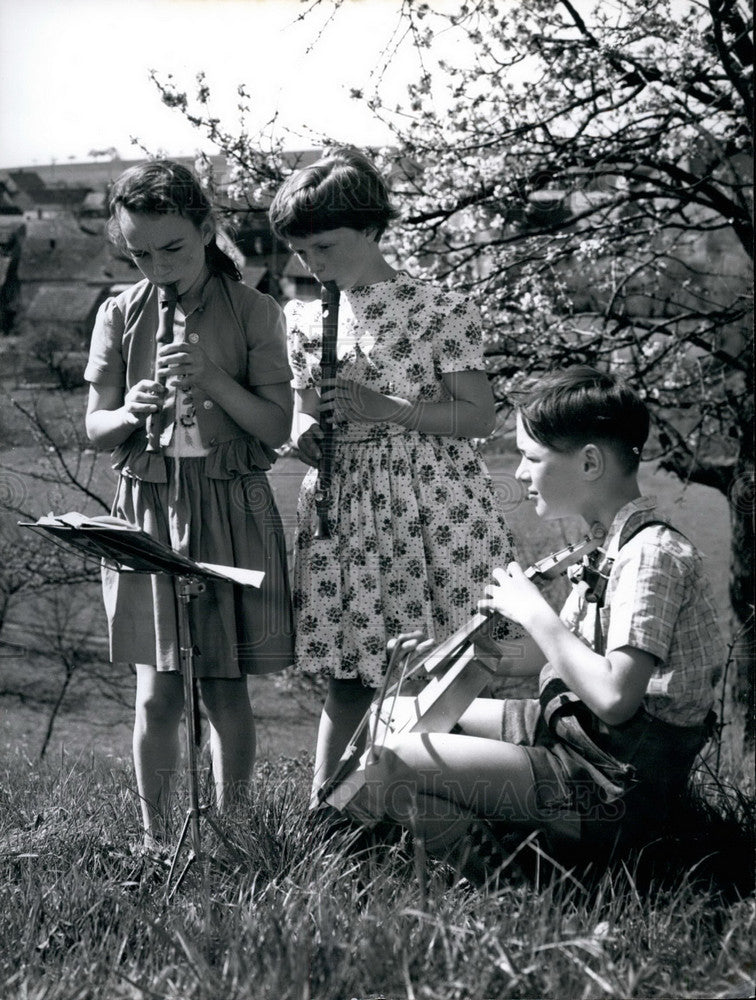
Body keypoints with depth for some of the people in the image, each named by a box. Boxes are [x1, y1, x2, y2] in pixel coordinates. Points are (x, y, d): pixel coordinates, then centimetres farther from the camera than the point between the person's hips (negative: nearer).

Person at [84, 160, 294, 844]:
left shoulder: (253, 312, -2)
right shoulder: (121, 315, 4)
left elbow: (278, 427, -5)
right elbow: (95, 428, 7)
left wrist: (212, 378, -18)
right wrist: (129, 414, -15)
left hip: (231, 508, -1)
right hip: (147, 506, 1)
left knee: (225, 688, 4)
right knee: (158, 693, 0)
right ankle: (155, 838, 12)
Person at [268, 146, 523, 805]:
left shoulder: (440, 311, -6)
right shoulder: (305, 319, 9)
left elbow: (480, 416, -8)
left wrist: (384, 408, -17)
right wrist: (305, 431, -3)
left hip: (433, 506, -4)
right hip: (343, 508, 4)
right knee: (348, 674, 8)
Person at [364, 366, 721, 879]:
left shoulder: (652, 554, -20)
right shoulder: (610, 547, 12)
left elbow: (613, 697, -30)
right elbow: (544, 656, 20)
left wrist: (534, 612, -19)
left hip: (618, 789, -11)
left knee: (392, 763, -19)